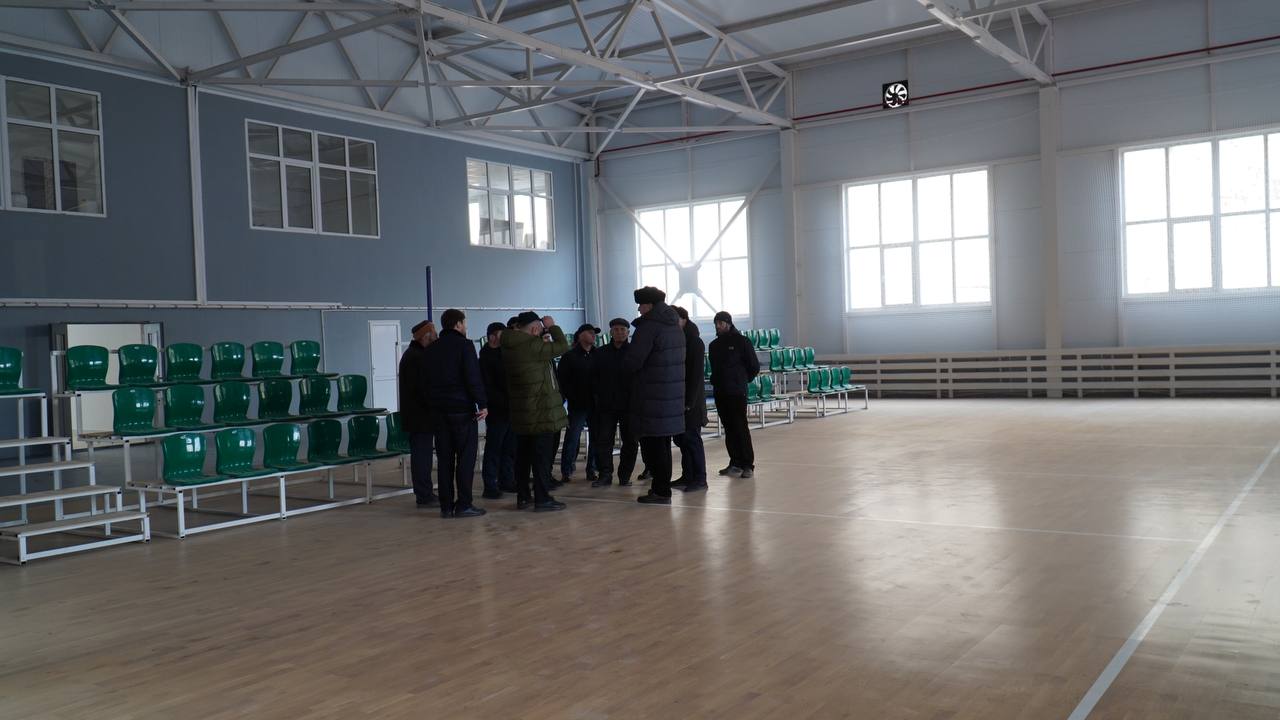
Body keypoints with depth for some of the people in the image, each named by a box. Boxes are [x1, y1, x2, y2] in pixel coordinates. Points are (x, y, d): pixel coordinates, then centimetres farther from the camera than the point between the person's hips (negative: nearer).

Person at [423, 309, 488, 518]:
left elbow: (428, 381, 17)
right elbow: (473, 378, -14)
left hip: (438, 409, 6)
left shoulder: (432, 349, 13)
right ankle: (463, 505, -3)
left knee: (445, 459, 8)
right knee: (466, 457, -2)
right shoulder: (464, 345, -7)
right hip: (462, 408, -6)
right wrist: (482, 404, -11)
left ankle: (446, 505, 9)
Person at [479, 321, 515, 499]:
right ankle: (490, 487, -1)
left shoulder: (504, 354, 16)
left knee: (510, 448, 11)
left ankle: (507, 481, 20)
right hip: (496, 411, -7)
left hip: (510, 410, 7)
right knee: (493, 449, -4)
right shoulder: (485, 358, -7)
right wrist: (505, 403, -20)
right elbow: (488, 389, -15)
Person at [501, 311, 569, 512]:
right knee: (542, 455, -3)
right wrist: (552, 326, 1)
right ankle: (542, 499, -2)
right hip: (541, 412, -8)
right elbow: (562, 346, -12)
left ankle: (522, 497, 21)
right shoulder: (532, 347, -18)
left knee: (523, 455, 14)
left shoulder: (508, 348, 7)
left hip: (520, 412, 8)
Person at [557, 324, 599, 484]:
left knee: (596, 438, 4)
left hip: (595, 405, 3)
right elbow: (561, 379, -2)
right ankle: (566, 471, 7)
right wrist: (570, 397, -8)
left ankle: (591, 471, 14)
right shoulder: (569, 356, -1)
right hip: (577, 406, -3)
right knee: (572, 439, -2)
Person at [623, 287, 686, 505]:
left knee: (652, 444, -3)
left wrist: (625, 364, 4)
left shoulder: (649, 326, -15)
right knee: (663, 444, 15)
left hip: (652, 399, -9)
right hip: (673, 396, 9)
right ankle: (662, 487, 22)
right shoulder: (675, 326, 13)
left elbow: (631, 362, -20)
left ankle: (661, 491, -1)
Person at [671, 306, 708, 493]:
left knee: (692, 438, -5)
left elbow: (696, 374, -13)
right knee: (681, 438, 9)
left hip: (690, 401, -7)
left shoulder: (695, 343, -8)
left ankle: (699, 479, 0)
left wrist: (689, 402, -19)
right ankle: (687, 476, 16)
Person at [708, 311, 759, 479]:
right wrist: (716, 382, 11)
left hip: (737, 392, -6)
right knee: (728, 428, 8)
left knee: (740, 427, -8)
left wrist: (742, 381, 8)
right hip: (719, 392, 6)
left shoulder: (741, 341, -4)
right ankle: (735, 462, 14)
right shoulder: (714, 345, 12)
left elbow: (754, 367, 0)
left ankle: (748, 465, -6)